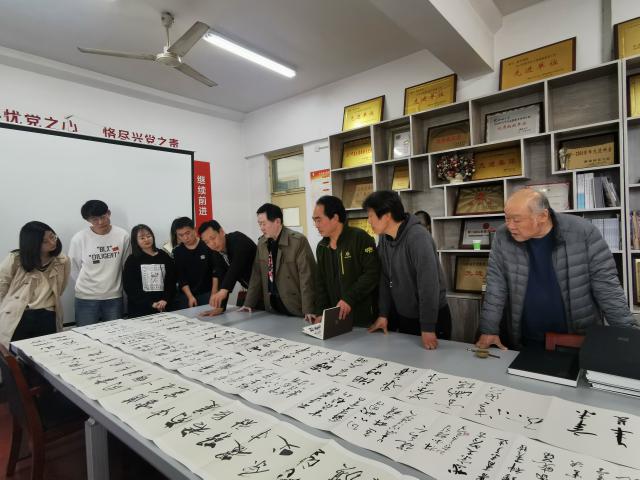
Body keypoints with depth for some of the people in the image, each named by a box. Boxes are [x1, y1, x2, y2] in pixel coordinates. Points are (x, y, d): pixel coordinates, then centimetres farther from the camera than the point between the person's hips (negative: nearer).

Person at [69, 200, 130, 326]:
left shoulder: (123, 235, -5)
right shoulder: (79, 238, -7)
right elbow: (74, 268, 4)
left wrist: (113, 285, 8)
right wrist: (87, 285, 9)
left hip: (114, 297, 1)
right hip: (86, 298, -1)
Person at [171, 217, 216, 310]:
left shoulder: (207, 246, -6)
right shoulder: (177, 252, 2)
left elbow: (215, 272, -4)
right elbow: (180, 277, 0)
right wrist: (190, 296, -9)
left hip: (207, 293, -2)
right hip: (186, 295, 2)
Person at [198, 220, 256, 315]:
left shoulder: (238, 240, -22)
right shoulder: (216, 253, 1)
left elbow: (237, 266, -38)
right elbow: (222, 278, -1)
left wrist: (223, 290, -50)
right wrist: (220, 307, -10)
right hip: (247, 290, 7)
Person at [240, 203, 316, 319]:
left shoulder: (298, 241, -15)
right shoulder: (261, 243, 4)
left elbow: (306, 277, -17)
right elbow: (257, 275, 9)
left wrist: (308, 310, -20)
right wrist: (249, 304, 6)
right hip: (272, 307, 5)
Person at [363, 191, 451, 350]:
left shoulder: (418, 237, -25)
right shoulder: (384, 238, -2)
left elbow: (429, 284, -27)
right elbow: (385, 278, 4)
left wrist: (428, 328, -25)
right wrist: (384, 314, 3)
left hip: (433, 318, -7)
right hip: (402, 317, 7)